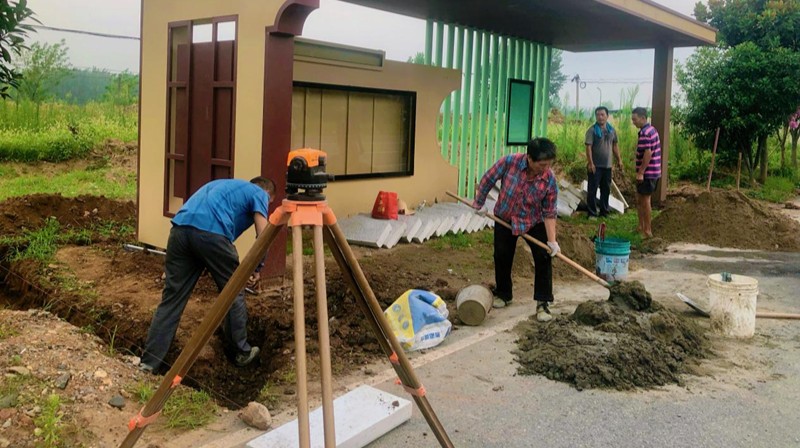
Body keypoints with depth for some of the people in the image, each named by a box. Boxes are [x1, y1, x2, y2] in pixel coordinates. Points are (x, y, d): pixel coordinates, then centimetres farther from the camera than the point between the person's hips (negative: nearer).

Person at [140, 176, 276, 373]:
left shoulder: (224, 184, 38)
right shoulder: (259, 193, 18)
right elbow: (263, 236, 3)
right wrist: (257, 267, 17)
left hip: (180, 227, 6)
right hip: (211, 232, -6)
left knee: (171, 297, 9)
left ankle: (149, 362, 8)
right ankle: (242, 352, 27)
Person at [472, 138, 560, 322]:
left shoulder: (550, 180, -25)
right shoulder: (509, 162, -28)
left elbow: (549, 213, -17)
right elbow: (488, 179, -12)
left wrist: (552, 240, -23)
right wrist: (479, 202, -2)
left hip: (534, 222, -1)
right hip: (505, 219, 1)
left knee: (543, 259, -10)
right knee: (502, 258, 9)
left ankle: (543, 302, 0)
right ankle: (503, 294, 30)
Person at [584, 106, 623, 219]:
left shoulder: (611, 130, 8)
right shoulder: (592, 130, -9)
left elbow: (615, 145, 15)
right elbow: (588, 147, -13)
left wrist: (619, 160, 10)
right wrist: (590, 163, -20)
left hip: (607, 165, 5)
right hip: (595, 166, -5)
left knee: (606, 189, 12)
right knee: (592, 190, 0)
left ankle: (604, 211, 23)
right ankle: (592, 213, 6)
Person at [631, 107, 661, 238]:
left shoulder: (645, 133, -18)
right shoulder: (651, 129, 14)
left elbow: (648, 154, -24)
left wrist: (641, 172, -22)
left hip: (647, 173, -10)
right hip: (654, 171, 10)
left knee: (644, 200, -2)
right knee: (640, 199, 17)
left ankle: (647, 230, 5)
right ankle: (641, 227, 24)